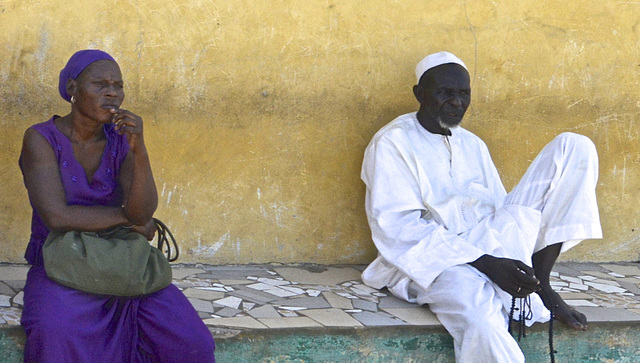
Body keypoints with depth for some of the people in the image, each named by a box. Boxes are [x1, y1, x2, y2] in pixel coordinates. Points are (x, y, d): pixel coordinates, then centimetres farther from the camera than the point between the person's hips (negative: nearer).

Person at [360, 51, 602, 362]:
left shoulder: (473, 145, 22)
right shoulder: (392, 143, 0)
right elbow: (397, 228, -12)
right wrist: (486, 263, -20)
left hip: (492, 248, 7)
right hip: (433, 261, -7)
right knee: (479, 317, -44)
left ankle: (540, 282, -9)